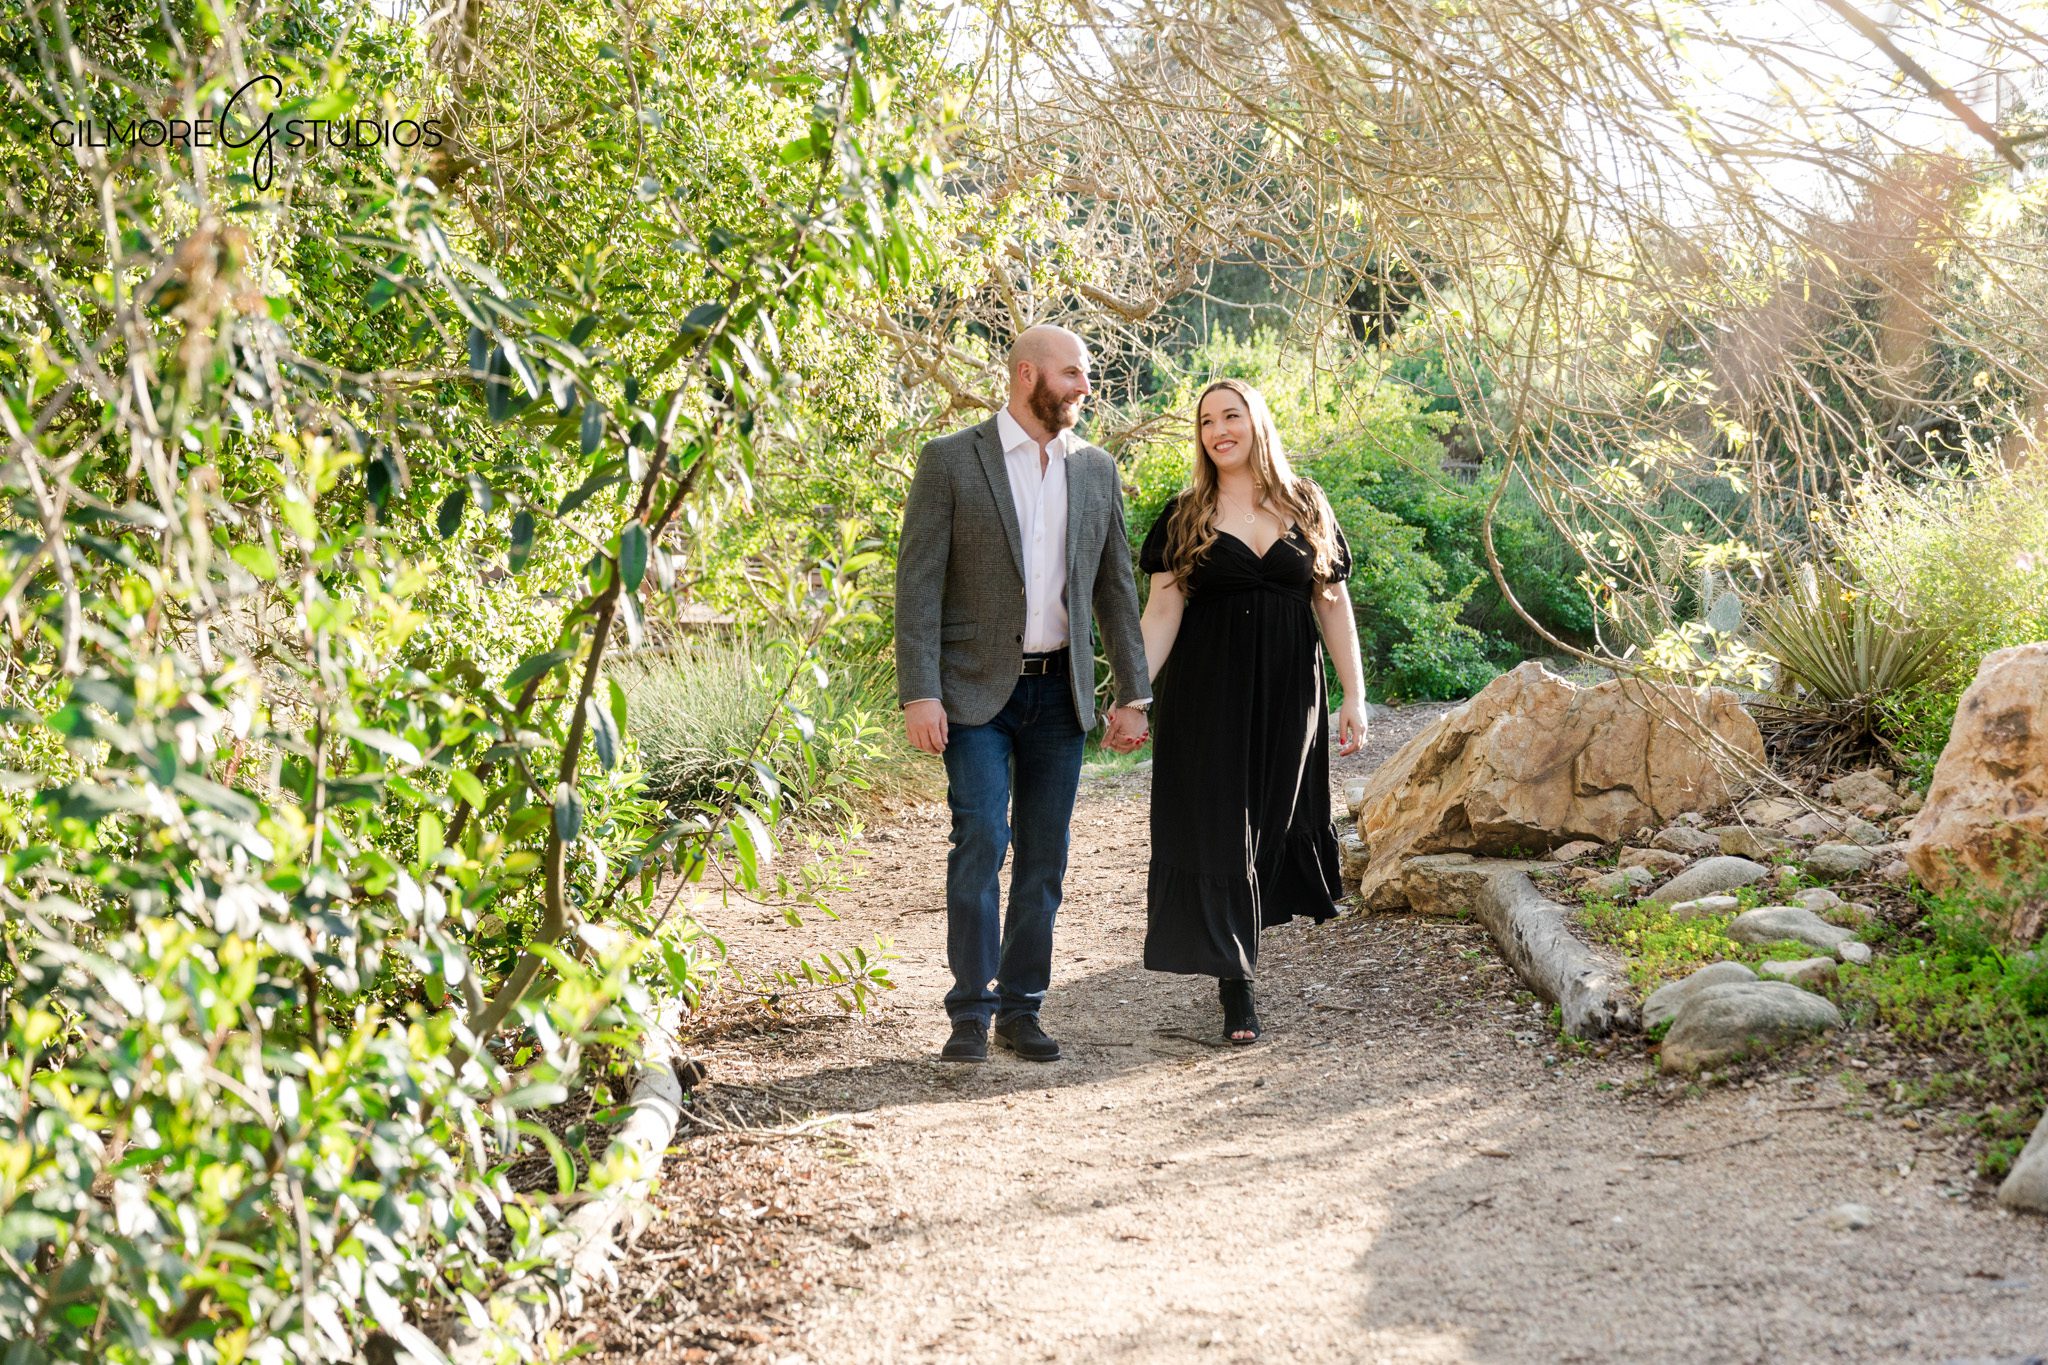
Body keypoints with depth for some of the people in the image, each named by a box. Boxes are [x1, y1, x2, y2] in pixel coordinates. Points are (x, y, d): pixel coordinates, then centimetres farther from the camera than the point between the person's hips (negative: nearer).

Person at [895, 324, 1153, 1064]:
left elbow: (1116, 586, 14)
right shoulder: (951, 461, -4)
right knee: (981, 840, -11)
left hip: (1059, 691, 4)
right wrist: (919, 693, -14)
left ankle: (1021, 1007, 14)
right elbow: (918, 582, -7)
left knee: (1044, 855, 5)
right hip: (977, 690, -4)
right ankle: (970, 1012, -3)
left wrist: (1133, 694, 10)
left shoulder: (1096, 469, 10)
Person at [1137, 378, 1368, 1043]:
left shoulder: (1305, 508, 7)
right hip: (1209, 690, -2)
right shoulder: (1185, 518, 3)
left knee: (1275, 822, 6)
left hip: (1288, 692, 2)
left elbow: (1333, 603, 7)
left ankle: (1237, 937, 27)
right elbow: (1162, 612, -2)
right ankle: (1236, 988, -2)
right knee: (1218, 831, -5)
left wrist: (1354, 696, 2)